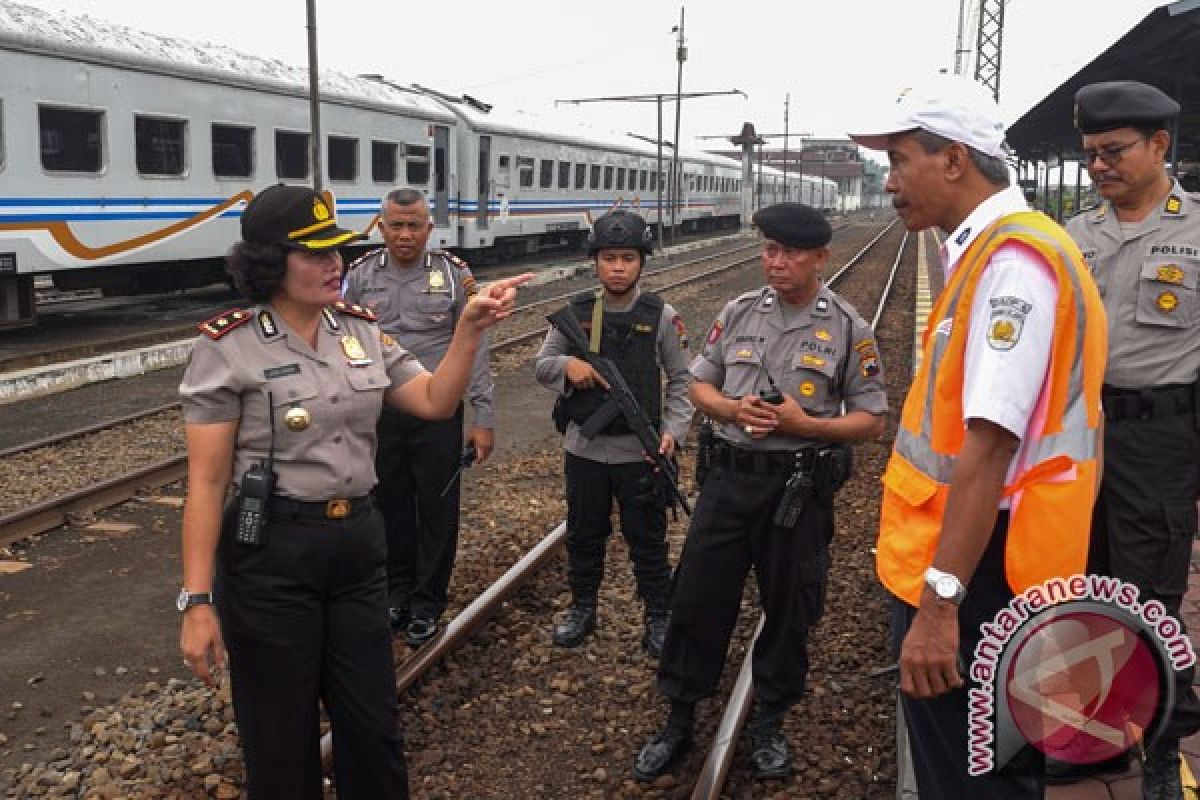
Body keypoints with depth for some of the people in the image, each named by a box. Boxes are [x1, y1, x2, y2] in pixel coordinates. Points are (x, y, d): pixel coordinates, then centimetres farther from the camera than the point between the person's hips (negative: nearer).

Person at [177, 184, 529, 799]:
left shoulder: (361, 329, 4)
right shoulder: (229, 347, -11)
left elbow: (435, 401, 5)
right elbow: (206, 482, -11)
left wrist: (469, 328, -9)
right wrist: (197, 601, -13)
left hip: (358, 541, 5)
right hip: (270, 555, -4)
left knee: (373, 724, 15)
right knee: (281, 738, 12)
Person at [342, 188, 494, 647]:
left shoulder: (454, 274, -5)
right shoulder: (360, 276, 1)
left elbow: (474, 350, -4)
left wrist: (483, 419, -6)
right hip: (379, 413, 2)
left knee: (436, 509, 7)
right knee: (390, 505, 14)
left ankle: (427, 602, 23)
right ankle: (397, 588, 33)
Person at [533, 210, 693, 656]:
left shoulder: (661, 317, -5)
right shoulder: (576, 313, -1)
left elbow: (681, 380, 1)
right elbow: (541, 366, 7)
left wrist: (673, 430, -12)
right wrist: (566, 365, -15)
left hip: (640, 451, -2)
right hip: (584, 448, 2)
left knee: (647, 539, 10)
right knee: (583, 534, 17)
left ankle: (659, 617, 27)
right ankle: (582, 608, 35)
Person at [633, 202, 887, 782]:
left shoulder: (848, 329, -3)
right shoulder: (737, 313, 4)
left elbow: (872, 420, -2)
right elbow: (699, 385, 11)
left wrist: (806, 424, -17)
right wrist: (732, 409, -10)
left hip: (800, 487, -2)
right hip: (729, 477, 2)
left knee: (789, 610, 11)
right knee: (697, 599, 7)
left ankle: (768, 725, 32)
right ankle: (678, 723, 24)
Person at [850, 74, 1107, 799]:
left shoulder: (1011, 261, -20)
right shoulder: (990, 250, 12)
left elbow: (991, 444, -28)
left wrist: (940, 601, -28)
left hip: (977, 572, -10)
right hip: (966, 560, 10)